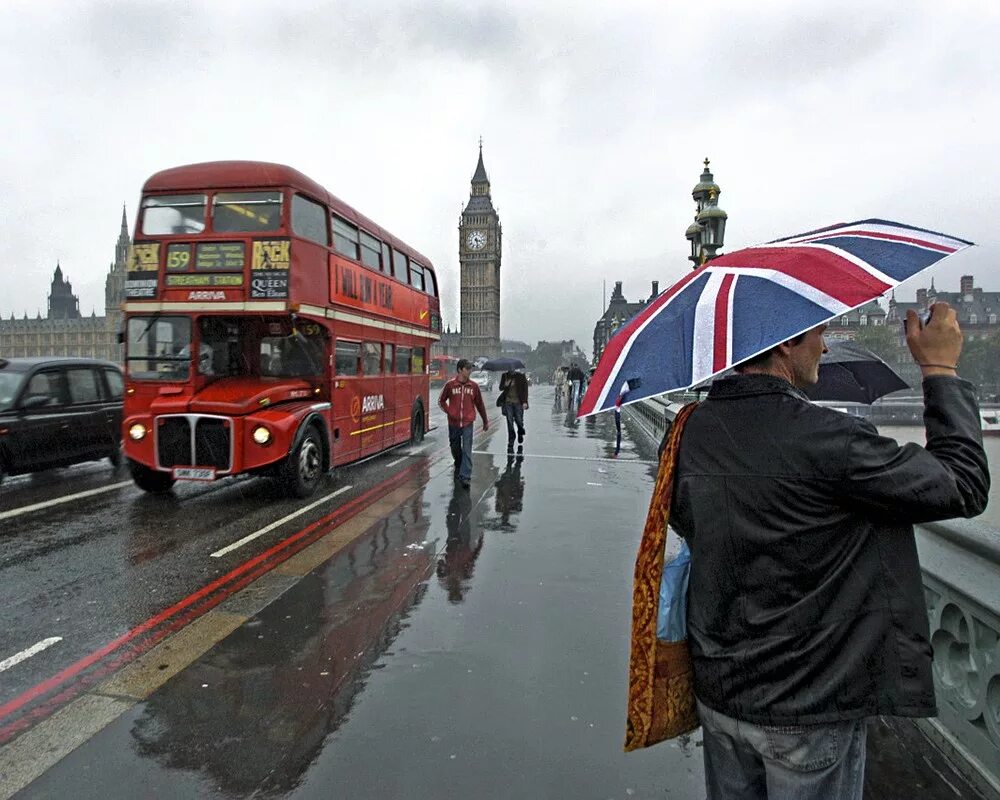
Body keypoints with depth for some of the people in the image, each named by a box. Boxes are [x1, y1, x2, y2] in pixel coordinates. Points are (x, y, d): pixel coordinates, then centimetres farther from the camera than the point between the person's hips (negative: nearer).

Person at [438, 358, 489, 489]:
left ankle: (465, 477, -4)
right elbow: (441, 400, 8)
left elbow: (480, 404, 8)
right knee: (455, 449, 15)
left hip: (468, 424, 0)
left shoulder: (474, 386, 0)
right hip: (453, 423, 1)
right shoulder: (450, 385, -4)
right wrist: (448, 411, -6)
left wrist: (485, 421, 14)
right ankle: (458, 467, 43)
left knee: (467, 451, -7)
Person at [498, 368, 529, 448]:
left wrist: (525, 402, -8)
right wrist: (505, 385, -15)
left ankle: (520, 433, 35)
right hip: (508, 403, 2)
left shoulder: (521, 376, 1)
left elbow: (525, 389, 1)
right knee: (510, 422, 0)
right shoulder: (504, 376, 8)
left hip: (518, 402, -1)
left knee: (519, 420, 2)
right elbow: (500, 388, 9)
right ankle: (510, 442, 8)